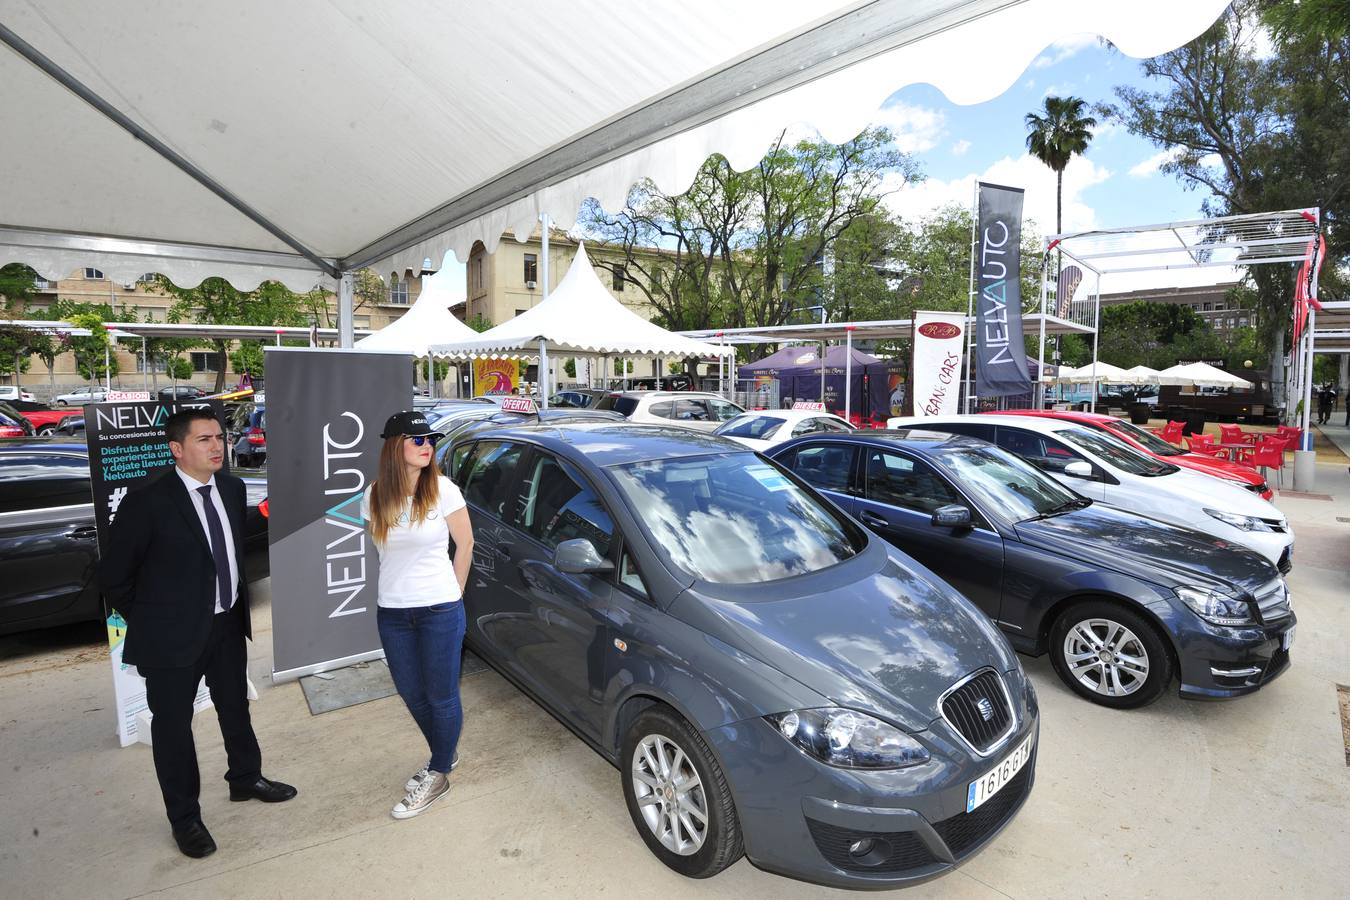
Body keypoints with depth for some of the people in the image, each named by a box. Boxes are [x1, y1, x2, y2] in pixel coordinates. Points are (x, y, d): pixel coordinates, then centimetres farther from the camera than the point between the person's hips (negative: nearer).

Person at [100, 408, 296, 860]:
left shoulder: (233, 488, -2)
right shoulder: (147, 502, -19)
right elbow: (114, 573, -9)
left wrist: (238, 599, 11)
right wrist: (147, 620, -3)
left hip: (228, 623, 6)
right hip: (174, 633, -5)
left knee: (236, 707, 22)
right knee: (172, 723, 11)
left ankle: (246, 778, 45)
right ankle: (184, 818, 29)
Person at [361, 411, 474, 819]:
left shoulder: (443, 490, -11)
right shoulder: (375, 496, -2)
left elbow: (465, 544, -1)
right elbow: (383, 548, 13)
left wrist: (451, 591, 5)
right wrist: (401, 585, 11)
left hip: (440, 610, -4)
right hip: (392, 612, 4)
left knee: (441, 696, 8)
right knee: (412, 694, 18)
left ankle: (438, 775, 29)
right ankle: (444, 753, 42)